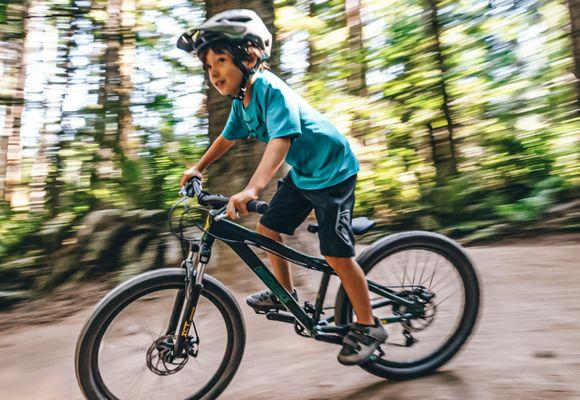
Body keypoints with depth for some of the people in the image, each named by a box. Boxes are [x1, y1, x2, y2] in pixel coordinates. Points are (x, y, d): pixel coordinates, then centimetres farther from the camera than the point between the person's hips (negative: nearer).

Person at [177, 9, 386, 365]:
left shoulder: (271, 90, -25)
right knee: (268, 228, 11)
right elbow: (228, 138, 16)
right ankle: (286, 293, 31)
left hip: (333, 170, -9)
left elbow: (280, 141, -40)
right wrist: (198, 168, 12)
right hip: (302, 172, 9)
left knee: (336, 252, -12)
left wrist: (252, 190, -53)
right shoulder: (242, 100, 1)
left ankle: (368, 326, 9)